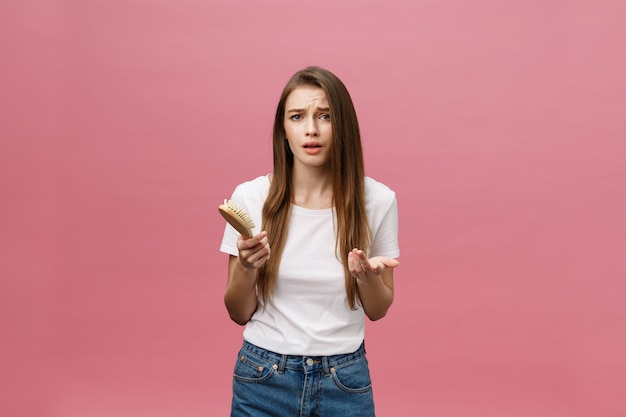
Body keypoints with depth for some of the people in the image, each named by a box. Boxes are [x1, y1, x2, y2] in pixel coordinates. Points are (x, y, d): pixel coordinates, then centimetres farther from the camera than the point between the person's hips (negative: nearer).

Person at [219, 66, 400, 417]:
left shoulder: (377, 200, -8)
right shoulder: (250, 197, -8)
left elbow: (378, 310, 2)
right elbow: (239, 314, -1)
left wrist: (367, 276, -18)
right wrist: (246, 268, -20)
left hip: (345, 382, 0)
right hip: (264, 375, 0)